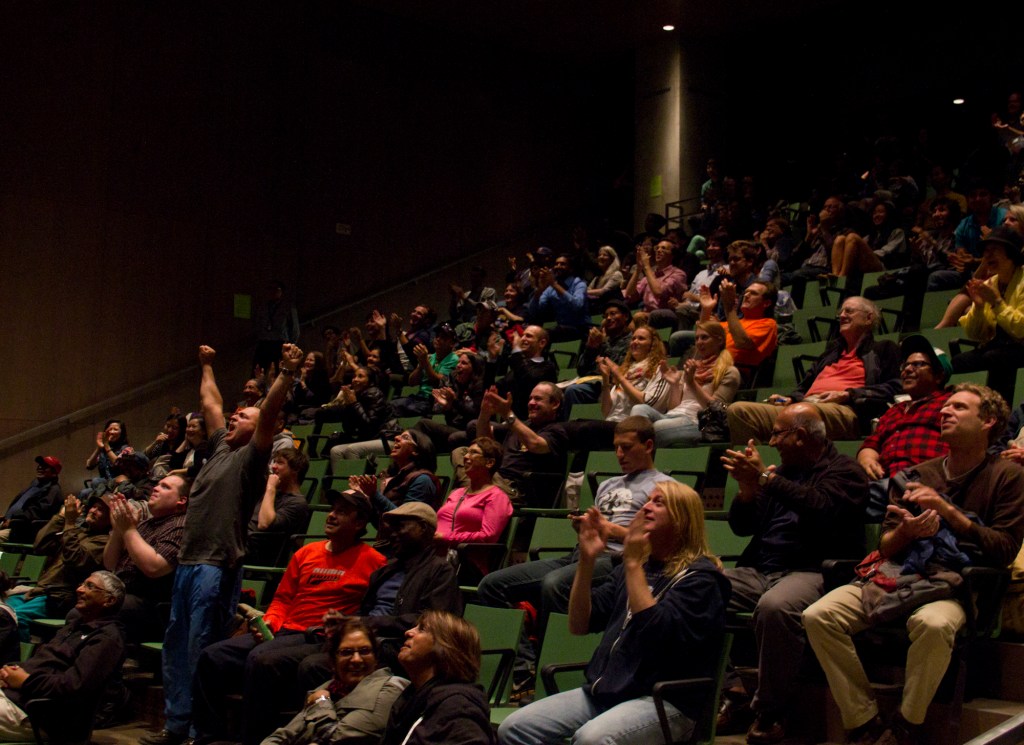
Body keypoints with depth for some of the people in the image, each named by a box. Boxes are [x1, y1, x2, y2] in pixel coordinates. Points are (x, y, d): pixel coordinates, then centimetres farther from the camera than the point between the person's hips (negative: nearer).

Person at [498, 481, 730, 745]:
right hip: (604, 690, 7)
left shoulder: (700, 577, -2)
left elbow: (656, 633, -19)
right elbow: (579, 624, 12)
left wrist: (633, 563, -16)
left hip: (665, 700, -7)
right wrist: (587, 560, 0)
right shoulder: (630, 568, 18)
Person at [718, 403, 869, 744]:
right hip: (758, 571, 7)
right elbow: (741, 527, 19)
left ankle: (771, 713, -21)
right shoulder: (782, 471, 23)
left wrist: (765, 478, -19)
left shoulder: (843, 471, 3)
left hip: (812, 571, -7)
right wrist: (747, 486, 0)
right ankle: (727, 689, -8)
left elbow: (822, 510, -19)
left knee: (774, 606, -38)